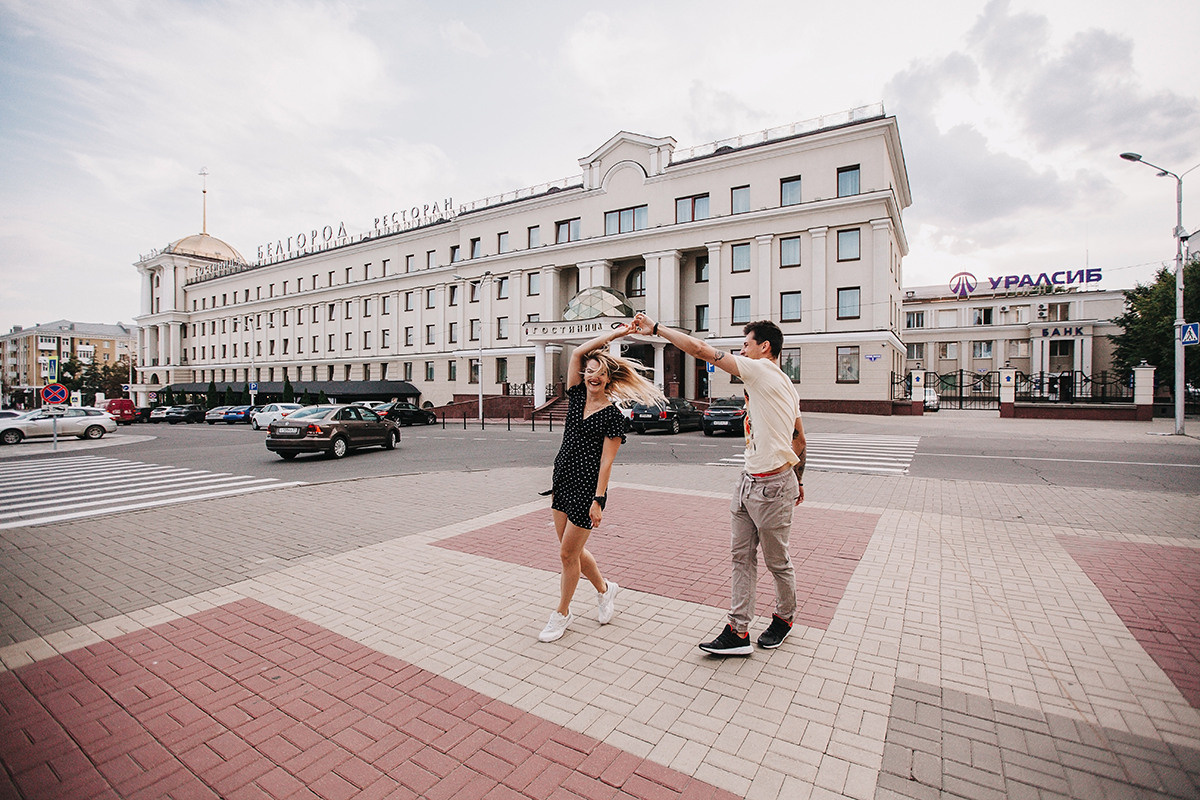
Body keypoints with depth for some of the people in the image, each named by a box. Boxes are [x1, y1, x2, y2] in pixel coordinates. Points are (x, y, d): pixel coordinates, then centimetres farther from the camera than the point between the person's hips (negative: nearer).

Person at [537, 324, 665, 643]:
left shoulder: (612, 416, -8)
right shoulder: (576, 396, 6)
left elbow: (606, 462, -11)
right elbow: (577, 352, 0)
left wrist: (598, 501, -15)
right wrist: (615, 333, 1)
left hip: (587, 488, -7)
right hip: (563, 481, 7)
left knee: (568, 552, 3)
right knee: (572, 550, 16)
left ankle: (562, 614, 23)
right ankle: (605, 589, 40)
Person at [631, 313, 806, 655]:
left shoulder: (762, 370, -14)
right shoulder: (787, 386, 15)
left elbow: (700, 349, -17)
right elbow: (799, 439, 20)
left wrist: (656, 328, -9)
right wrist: (798, 480, 28)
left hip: (773, 486, -10)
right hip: (748, 483, 10)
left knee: (777, 561, 11)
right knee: (741, 557, 8)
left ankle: (784, 618, 33)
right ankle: (738, 632, 14)